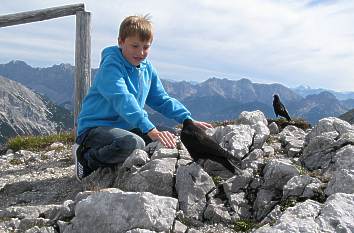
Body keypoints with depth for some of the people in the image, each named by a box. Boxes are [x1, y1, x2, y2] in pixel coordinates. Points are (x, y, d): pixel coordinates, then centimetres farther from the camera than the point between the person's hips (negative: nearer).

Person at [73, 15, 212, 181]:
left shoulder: (147, 68, 9)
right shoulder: (111, 65, -17)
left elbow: (162, 100, 13)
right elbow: (122, 100, -32)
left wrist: (189, 120, 0)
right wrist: (150, 130, -44)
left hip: (126, 127, 9)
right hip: (94, 128, -8)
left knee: (169, 140, 5)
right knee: (134, 143, -36)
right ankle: (87, 159, -9)